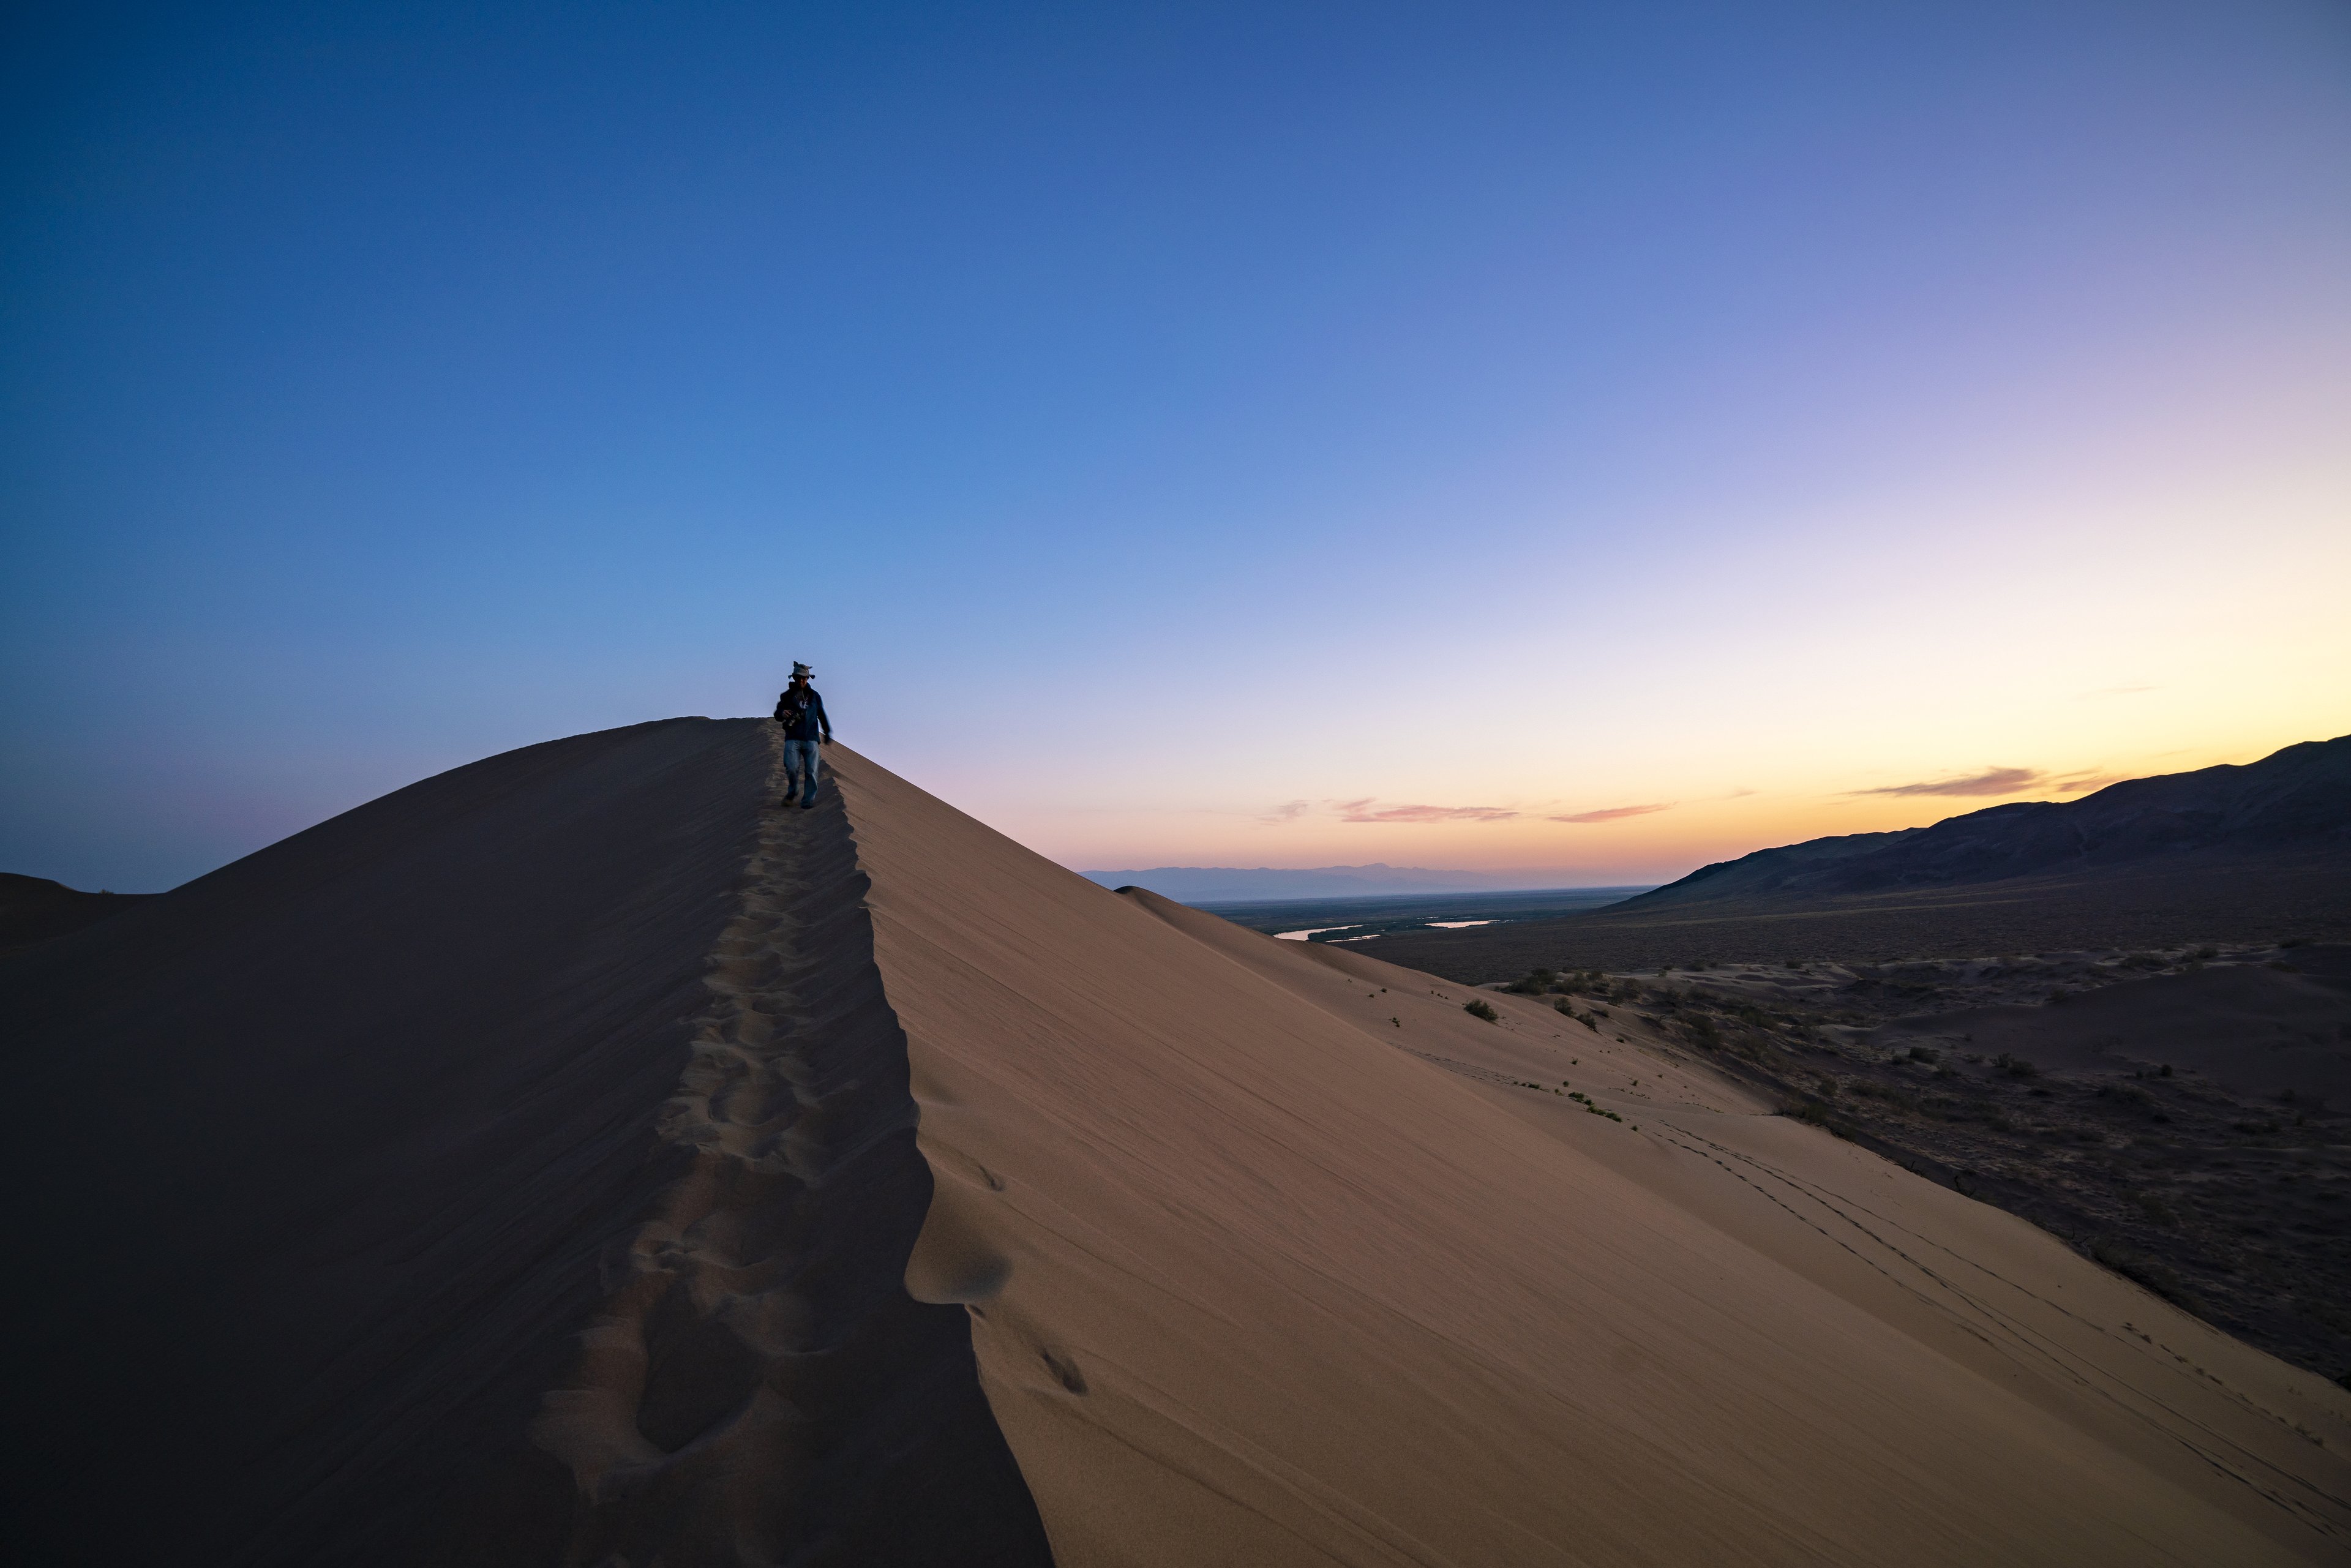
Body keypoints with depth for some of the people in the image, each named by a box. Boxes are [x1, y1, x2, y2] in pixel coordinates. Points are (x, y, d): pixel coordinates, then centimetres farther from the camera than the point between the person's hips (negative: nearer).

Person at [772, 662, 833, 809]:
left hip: (811, 739, 1)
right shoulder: (787, 696, 8)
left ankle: (808, 802, 1)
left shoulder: (814, 696, 13)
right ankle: (792, 792, 14)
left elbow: (822, 716, 23)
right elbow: (777, 715, 8)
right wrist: (782, 714, -16)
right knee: (791, 768, -15)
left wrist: (828, 734, 27)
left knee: (811, 772, -6)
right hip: (792, 739, -1)